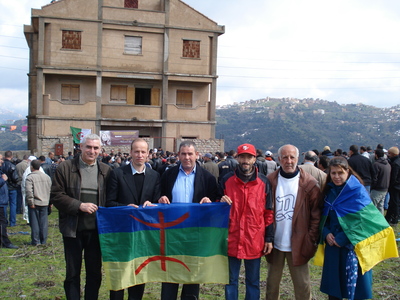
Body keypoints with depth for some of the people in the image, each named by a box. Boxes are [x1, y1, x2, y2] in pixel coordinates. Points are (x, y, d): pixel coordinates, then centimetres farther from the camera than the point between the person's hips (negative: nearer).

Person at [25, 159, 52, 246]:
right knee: (43, 222, 10)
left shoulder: (29, 177, -10)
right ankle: (43, 241, 15)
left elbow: (28, 191, -20)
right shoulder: (47, 177, 7)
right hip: (44, 203, 4)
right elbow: (51, 190, 10)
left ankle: (35, 241, 8)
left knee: (34, 222, 4)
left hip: (35, 203, -4)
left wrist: (31, 202, -14)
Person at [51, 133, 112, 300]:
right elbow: (56, 195, -7)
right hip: (73, 229, -2)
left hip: (96, 230, 2)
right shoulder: (65, 168, -3)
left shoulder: (106, 171, 3)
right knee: (72, 273, 10)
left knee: (95, 272, 13)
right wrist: (79, 205, -16)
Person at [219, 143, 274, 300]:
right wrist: (221, 203, -11)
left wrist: (269, 239, 0)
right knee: (231, 281, 11)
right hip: (232, 240, 1)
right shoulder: (227, 180, 2)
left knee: (253, 281, 12)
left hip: (255, 241, 0)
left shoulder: (263, 182, 1)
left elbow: (268, 212, 3)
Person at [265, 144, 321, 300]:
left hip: (298, 244, -2)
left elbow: (316, 214, -3)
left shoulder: (309, 183, -5)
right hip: (275, 243, 2)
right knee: (272, 282, 15)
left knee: (302, 286, 7)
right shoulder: (270, 181, 0)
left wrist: (312, 240, -7)